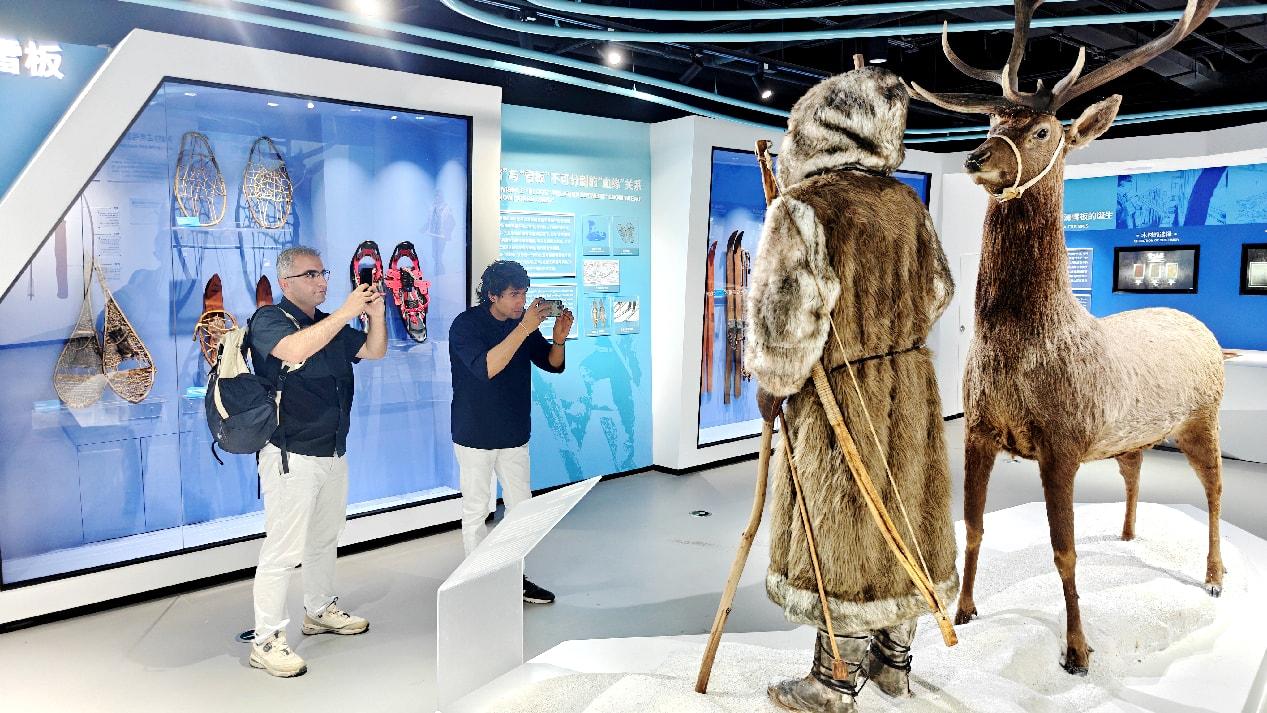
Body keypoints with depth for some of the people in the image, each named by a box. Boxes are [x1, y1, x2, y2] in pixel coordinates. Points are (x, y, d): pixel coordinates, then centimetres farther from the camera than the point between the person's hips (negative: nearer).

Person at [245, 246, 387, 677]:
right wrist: (347, 311, -31)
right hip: (292, 457, -8)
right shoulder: (269, 319, -10)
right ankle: (266, 641, 5)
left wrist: (375, 314, -7)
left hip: (333, 453, 8)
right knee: (283, 549, -5)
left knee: (324, 538, 20)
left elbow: (375, 351, 11)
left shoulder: (331, 325, 14)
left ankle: (320, 611, 36)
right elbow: (295, 350, -31)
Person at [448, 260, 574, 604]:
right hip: (475, 436, -5)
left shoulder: (523, 322, 1)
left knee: (521, 508, 11)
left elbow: (553, 365, 5)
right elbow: (486, 368, -30)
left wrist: (559, 339, -16)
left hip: (515, 434, 5)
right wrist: (524, 328, -34)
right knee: (475, 511, 6)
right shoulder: (465, 325, -14)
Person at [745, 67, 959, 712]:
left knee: (839, 537, 4)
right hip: (908, 389, 6)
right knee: (900, 519, 16)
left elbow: (786, 313, -20)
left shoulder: (802, 207, -17)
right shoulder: (905, 203, 3)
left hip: (839, 397, -6)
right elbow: (937, 291, 13)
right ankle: (894, 660, 33)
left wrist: (772, 382, -5)